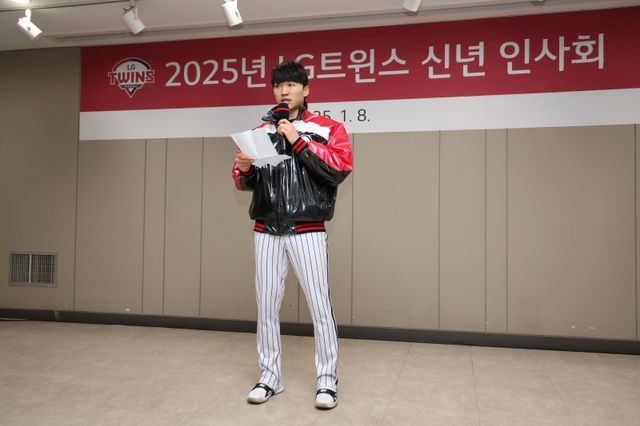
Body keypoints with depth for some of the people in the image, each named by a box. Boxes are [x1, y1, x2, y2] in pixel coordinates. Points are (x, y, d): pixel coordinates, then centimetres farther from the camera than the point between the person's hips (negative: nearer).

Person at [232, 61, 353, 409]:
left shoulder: (326, 128, 2)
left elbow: (340, 168, -13)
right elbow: (244, 183, 15)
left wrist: (299, 142, -17)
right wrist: (244, 169, -9)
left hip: (306, 232, -4)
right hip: (266, 231, 4)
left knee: (319, 306, -1)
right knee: (266, 305, 8)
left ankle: (327, 381, 14)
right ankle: (270, 377, 23)